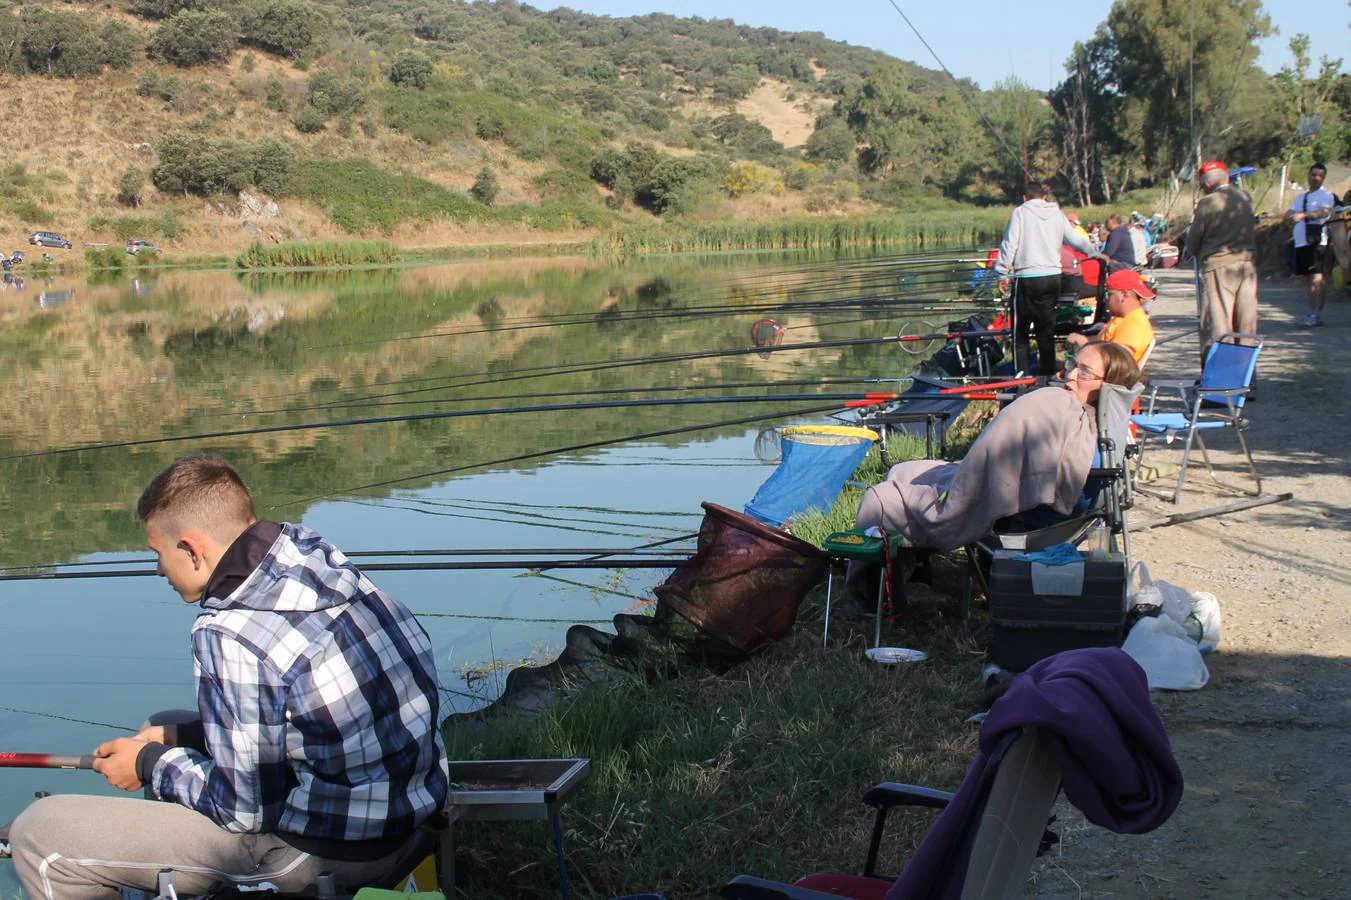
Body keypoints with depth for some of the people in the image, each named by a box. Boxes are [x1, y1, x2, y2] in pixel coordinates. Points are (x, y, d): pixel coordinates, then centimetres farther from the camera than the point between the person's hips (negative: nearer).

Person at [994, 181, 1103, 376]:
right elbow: (1076, 240, 15)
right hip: (1053, 277, 4)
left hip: (1027, 278, -4)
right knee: (1047, 330, 13)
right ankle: (1048, 372, 15)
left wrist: (1003, 273, -1)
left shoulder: (1020, 213, -3)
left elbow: (1009, 244, -7)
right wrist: (1095, 253, 30)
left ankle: (1022, 374, 1)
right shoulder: (1057, 215, 8)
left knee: (1020, 331, 4)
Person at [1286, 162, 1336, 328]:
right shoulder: (1300, 197, 23)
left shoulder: (1326, 195, 0)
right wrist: (1292, 215, -12)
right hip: (1301, 242, 7)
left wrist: (1304, 215, -34)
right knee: (1308, 278, 9)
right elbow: (1288, 215, 13)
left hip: (1317, 241, -7)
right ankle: (1311, 313, 14)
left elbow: (1325, 211, -19)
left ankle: (1317, 315, -16)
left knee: (1317, 277, -13)